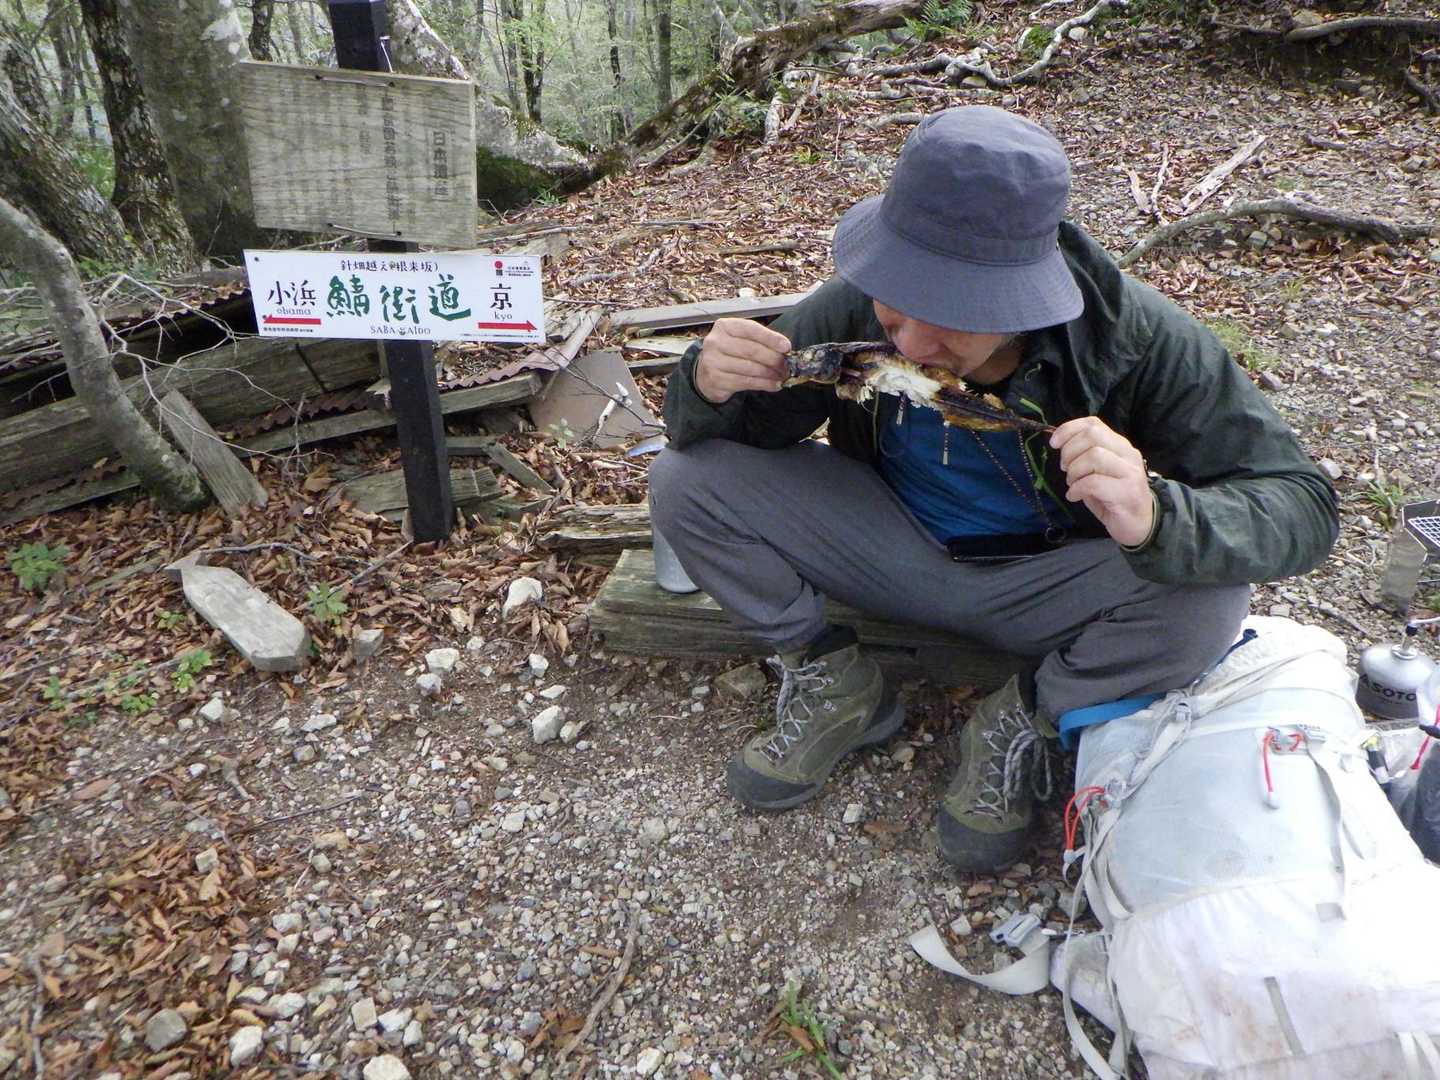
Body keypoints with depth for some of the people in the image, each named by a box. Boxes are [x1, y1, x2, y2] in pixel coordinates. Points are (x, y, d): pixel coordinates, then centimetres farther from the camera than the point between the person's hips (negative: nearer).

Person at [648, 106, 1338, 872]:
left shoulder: (1137, 339, -27)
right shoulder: (853, 310, -21)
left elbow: (1302, 505, -26)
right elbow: (703, 435, -8)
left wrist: (1154, 519, -48)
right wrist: (710, 387, -34)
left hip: (1047, 583, -1)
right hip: (895, 547, 2)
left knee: (1207, 602, -33)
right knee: (682, 479, -16)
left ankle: (1024, 720, -3)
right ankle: (836, 682, 1)